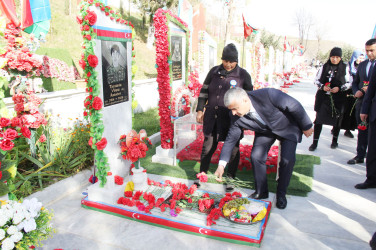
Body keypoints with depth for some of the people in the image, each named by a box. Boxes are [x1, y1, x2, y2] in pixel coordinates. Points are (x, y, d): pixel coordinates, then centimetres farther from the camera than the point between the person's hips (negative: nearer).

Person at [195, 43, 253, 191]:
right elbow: (204, 92, 11)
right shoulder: (214, 72, 5)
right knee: (208, 146, 11)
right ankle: (201, 175, 27)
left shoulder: (243, 75, -2)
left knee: (233, 148, 8)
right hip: (212, 117, 3)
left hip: (232, 119, -2)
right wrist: (200, 110, 7)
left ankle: (230, 178, 26)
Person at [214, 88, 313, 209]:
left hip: (288, 127, -3)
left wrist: (306, 126, -14)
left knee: (287, 159, -14)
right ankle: (261, 192, 12)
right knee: (256, 156, -9)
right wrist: (221, 164, -18)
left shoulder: (268, 95, -39)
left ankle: (281, 194, 9)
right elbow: (231, 139, -14)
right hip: (265, 131, 4)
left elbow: (295, 106, -26)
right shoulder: (237, 117, -24)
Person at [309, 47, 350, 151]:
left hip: (338, 99, 0)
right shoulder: (324, 67, 1)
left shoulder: (344, 68, -1)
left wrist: (339, 88, -15)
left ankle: (335, 140, 33)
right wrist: (322, 87, -13)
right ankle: (315, 142, 4)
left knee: (337, 119, 13)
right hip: (323, 97, 0)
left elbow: (348, 83, 3)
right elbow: (316, 80, 5)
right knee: (318, 119, -3)